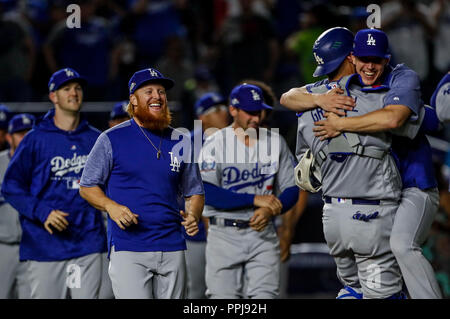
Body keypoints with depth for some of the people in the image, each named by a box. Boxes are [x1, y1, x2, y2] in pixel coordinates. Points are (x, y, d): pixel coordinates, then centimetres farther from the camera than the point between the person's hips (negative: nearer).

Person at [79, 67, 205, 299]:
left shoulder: (180, 142, 13)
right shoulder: (112, 139, 2)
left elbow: (194, 192, 19)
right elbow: (87, 187, 5)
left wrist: (193, 216, -3)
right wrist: (111, 206, -15)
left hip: (172, 249, 4)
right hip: (128, 250, -4)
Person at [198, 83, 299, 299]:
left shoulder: (275, 142, 8)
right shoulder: (215, 144, -3)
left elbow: (291, 190, 9)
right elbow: (207, 193, -14)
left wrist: (270, 210, -13)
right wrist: (255, 199, -18)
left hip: (263, 233, 2)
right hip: (224, 235, -2)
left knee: (265, 294, -8)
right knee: (223, 296, -2)